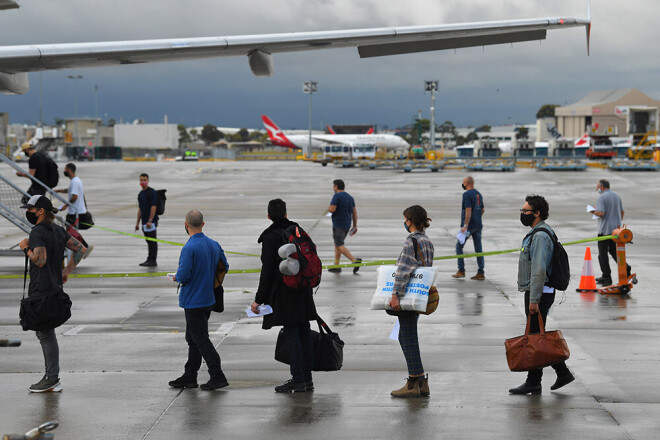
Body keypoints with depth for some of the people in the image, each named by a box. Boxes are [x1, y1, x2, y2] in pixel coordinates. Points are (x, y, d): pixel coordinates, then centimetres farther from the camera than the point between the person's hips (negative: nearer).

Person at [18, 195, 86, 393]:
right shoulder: (58, 230, 12)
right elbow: (80, 249, 15)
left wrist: (26, 248, -10)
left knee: (46, 335, -4)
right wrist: (66, 271, 15)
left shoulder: (37, 233, -16)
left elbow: (40, 260, -26)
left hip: (41, 291, -9)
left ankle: (52, 379, -1)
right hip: (55, 288, 9)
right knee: (45, 333, 16)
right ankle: (51, 377, 19)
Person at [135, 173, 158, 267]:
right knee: (149, 241, 13)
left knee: (152, 241, -7)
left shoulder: (152, 192, -10)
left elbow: (153, 207, -16)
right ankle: (149, 259, 19)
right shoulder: (140, 194, 17)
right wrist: (137, 222, 19)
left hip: (151, 221, -9)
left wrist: (150, 220, -22)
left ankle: (153, 261, -7)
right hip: (144, 222, 9)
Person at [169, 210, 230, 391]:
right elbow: (224, 267, 12)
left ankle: (217, 376, -2)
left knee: (201, 340, -2)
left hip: (193, 301, -8)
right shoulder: (214, 245, 3)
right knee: (192, 339, 17)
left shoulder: (189, 248, -21)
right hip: (208, 299, 8)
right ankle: (189, 376, 22)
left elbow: (183, 276, -24)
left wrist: (176, 277, -2)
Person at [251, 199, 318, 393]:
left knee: (291, 333, -5)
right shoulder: (298, 230, 9)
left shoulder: (271, 237, -12)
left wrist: (259, 299, -11)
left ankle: (298, 380, -5)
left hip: (284, 291, -7)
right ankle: (307, 379, 14)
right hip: (303, 290, 7)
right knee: (304, 332, 9)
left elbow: (267, 271, -15)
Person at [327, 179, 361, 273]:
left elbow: (332, 209, -22)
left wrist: (329, 206, 2)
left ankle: (355, 260, -23)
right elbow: (354, 212, 10)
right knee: (337, 244, 17)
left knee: (340, 246, -7)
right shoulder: (350, 197, 10)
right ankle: (336, 266, 17)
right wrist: (355, 226, 13)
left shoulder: (337, 196, -14)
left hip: (338, 225, -8)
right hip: (347, 225, 8)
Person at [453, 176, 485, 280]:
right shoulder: (479, 194, 14)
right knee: (478, 248, 7)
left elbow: (468, 210, -20)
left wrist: (465, 226, -21)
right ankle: (480, 273, 4)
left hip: (469, 225, -8)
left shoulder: (467, 194, -13)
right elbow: (483, 210, 19)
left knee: (459, 246, 4)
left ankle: (461, 271, 2)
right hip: (478, 225, 8)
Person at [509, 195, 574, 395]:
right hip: (536, 294, 10)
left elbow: (539, 270, -24)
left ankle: (533, 383, 3)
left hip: (538, 295, -10)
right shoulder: (539, 233, 16)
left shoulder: (540, 236, -18)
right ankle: (563, 373, 19)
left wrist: (534, 300, -25)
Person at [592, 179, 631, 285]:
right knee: (614, 250, 17)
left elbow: (601, 213, -23)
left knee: (602, 253, 0)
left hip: (605, 229, -8)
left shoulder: (602, 197, -13)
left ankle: (606, 277, 1)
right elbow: (622, 212, 15)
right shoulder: (616, 196, 11)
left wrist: (593, 212, -3)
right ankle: (625, 267, -2)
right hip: (616, 229, 8)